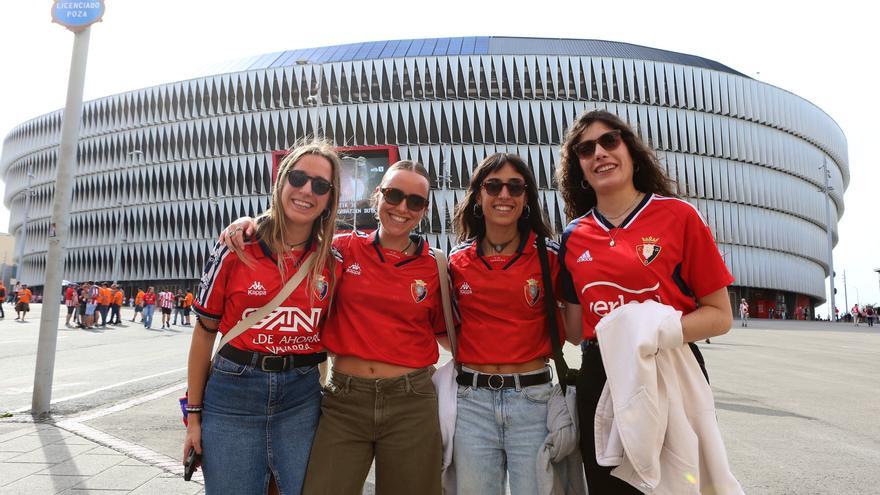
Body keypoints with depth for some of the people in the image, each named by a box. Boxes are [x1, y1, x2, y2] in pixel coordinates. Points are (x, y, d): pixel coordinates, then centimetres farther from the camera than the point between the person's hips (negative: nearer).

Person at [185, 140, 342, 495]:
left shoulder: (333, 260, 0)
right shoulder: (237, 247, -5)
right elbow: (205, 330, 1)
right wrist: (194, 414, 2)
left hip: (301, 398, 2)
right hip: (233, 392, -1)